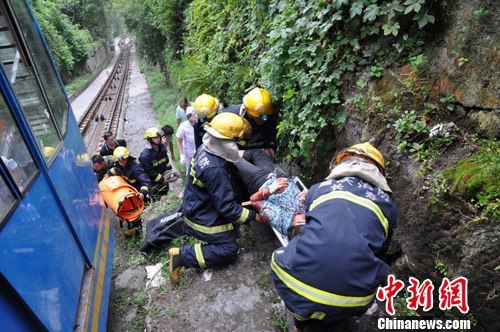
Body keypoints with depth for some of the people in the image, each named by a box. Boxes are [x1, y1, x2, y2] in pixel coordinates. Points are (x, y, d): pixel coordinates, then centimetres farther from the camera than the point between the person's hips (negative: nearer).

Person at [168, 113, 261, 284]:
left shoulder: (204, 149, -9)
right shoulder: (215, 170, -37)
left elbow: (235, 155, 12)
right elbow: (226, 207, -29)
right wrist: (253, 216, -17)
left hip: (195, 205, 9)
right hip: (202, 218, -9)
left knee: (233, 225, 24)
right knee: (229, 249, 2)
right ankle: (182, 255, 1)